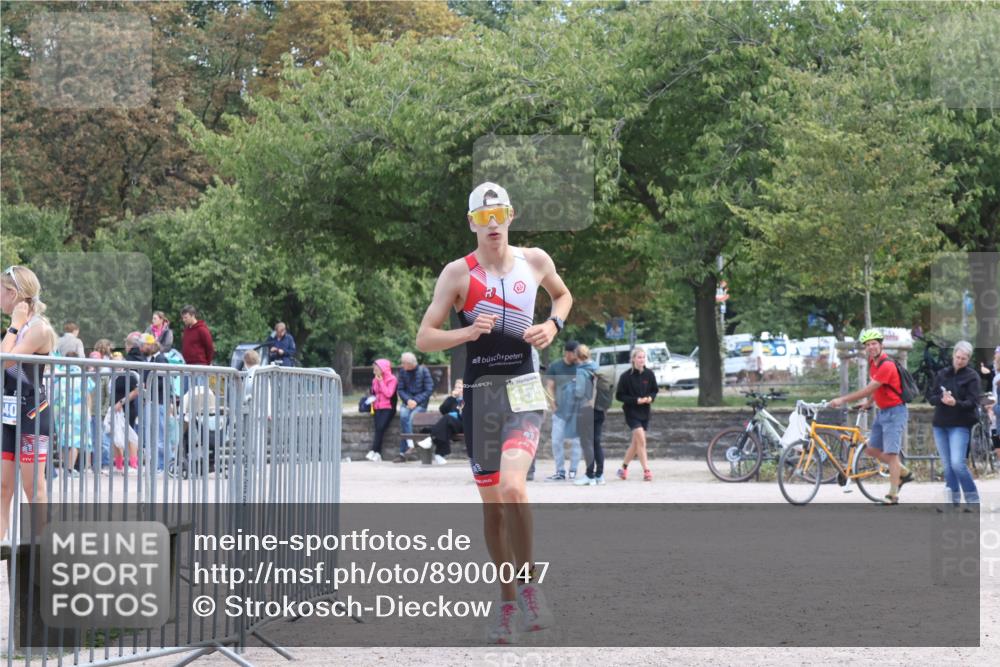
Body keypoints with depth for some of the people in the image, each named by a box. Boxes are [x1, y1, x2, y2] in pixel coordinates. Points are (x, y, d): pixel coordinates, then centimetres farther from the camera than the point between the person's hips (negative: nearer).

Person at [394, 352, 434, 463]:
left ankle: (403, 453, -25)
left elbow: (429, 389, -7)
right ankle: (410, 443, -27)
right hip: (408, 401, 3)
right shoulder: (403, 371, 3)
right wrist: (408, 400, -13)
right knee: (403, 415, -28)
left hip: (420, 403, -3)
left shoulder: (423, 371, -6)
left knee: (411, 418, -27)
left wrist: (416, 401, -16)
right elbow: (400, 389, 5)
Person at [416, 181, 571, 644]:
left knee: (512, 487, -24)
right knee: (491, 501, 7)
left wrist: (553, 326, 4)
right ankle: (507, 601, 20)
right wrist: (466, 332, -21)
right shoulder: (457, 273, -1)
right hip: (479, 392, 1)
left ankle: (529, 583, -9)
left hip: (523, 391, -1)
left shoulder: (535, 262, 4)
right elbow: (424, 338, -3)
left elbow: (563, 295, 25)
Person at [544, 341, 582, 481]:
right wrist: (553, 404, -8)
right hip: (560, 410, 0)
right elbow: (550, 387, 2)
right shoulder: (554, 367, 2)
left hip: (577, 410, 0)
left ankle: (573, 471, 8)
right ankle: (560, 472, 7)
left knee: (576, 441, -1)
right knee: (556, 441, -2)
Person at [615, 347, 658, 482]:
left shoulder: (649, 374, -1)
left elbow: (654, 390, 12)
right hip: (631, 412, -4)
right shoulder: (626, 376, -12)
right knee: (641, 440, -15)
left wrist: (651, 398, -11)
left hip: (645, 412, 5)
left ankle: (624, 468, 29)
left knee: (636, 443, 11)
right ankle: (646, 471, -13)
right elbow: (619, 395, -8)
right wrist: (636, 400, -19)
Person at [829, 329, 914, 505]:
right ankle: (904, 472, 26)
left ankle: (893, 496, -9)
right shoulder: (873, 362, 7)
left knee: (890, 453, -12)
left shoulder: (886, 366, -23)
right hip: (882, 411, 10)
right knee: (872, 450, 12)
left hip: (894, 412, -10)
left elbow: (868, 390, -24)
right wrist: (868, 401, 7)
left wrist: (842, 400, -21)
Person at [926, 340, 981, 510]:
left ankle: (973, 500, -5)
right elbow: (931, 396, 7)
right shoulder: (942, 374, 11)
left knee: (957, 463, -17)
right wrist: (941, 400, -15)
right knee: (946, 465, 6)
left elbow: (973, 403, -11)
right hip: (941, 424, 5)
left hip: (960, 425, -5)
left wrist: (956, 403, -30)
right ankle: (953, 501, 14)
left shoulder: (972, 377, -2)